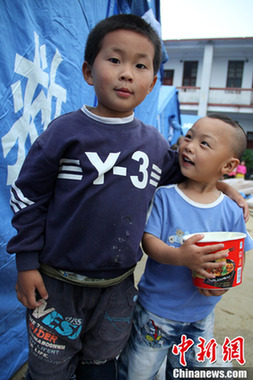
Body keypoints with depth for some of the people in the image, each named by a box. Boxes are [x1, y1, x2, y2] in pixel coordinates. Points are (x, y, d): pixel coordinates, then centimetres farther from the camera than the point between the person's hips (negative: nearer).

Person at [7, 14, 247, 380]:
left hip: (117, 286, 3)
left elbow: (180, 175, 19)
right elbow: (28, 195, -7)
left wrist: (222, 186, 7)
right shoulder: (66, 131, -12)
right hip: (57, 282, -2)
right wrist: (27, 262, -6)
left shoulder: (154, 143, -1)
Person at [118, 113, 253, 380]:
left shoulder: (231, 212, -7)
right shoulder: (164, 197, -14)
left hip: (201, 316, 3)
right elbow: (149, 241, -18)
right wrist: (180, 257, -36)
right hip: (155, 311, -2)